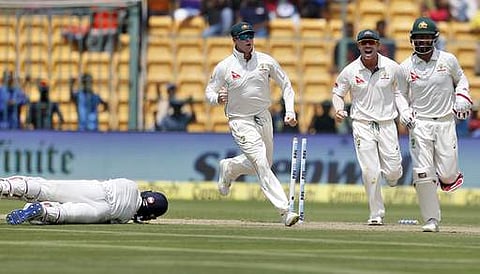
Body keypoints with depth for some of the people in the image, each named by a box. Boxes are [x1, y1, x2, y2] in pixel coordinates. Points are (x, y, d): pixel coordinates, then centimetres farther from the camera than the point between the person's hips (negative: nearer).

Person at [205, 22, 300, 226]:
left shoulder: (266, 61, -1)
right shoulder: (224, 67, -8)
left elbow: (285, 84, 8)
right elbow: (209, 92, 1)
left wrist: (290, 112, -3)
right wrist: (217, 98, -23)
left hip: (264, 118, 5)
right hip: (241, 123, -5)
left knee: (264, 163, 17)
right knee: (261, 164, -17)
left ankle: (228, 169, 44)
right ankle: (284, 210, -20)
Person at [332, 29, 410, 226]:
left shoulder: (392, 68, -4)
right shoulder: (350, 71, -5)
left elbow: (399, 90, 11)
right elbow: (337, 93, 8)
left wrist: (404, 111, -4)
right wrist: (338, 109, -12)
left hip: (387, 124, 1)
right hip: (362, 126, -1)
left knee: (392, 171, -3)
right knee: (370, 172, -9)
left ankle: (391, 176, 36)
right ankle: (376, 214, 4)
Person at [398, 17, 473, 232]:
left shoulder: (448, 60, 0)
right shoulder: (406, 67, 0)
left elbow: (460, 79, 18)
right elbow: (401, 97, 10)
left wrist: (462, 99, 0)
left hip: (445, 122, 0)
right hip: (420, 124, 0)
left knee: (446, 173, -5)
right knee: (423, 174, -9)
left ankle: (450, 176, 34)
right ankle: (431, 220, -2)